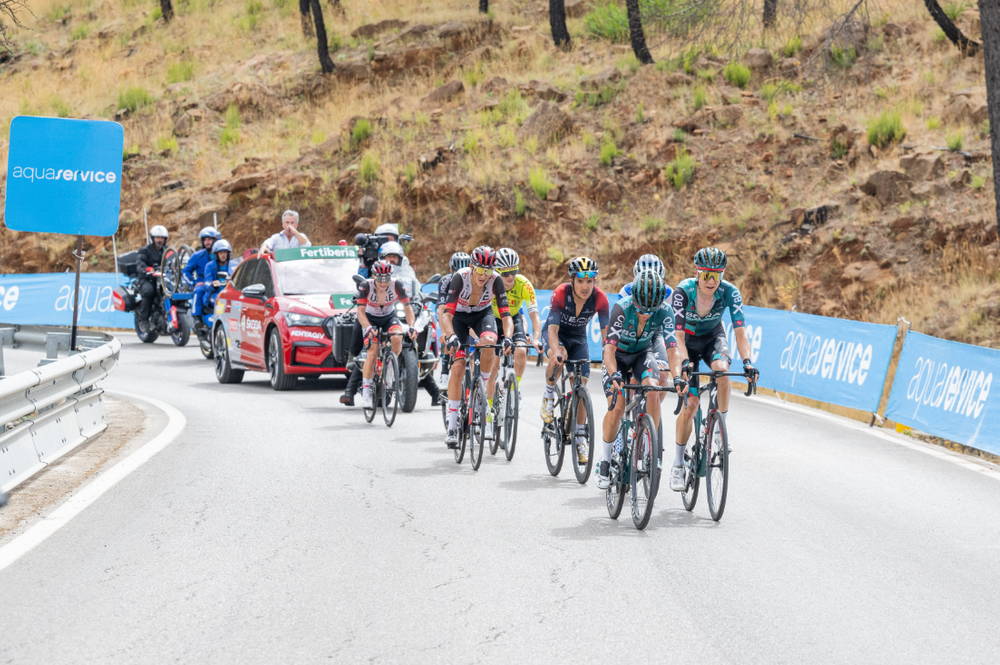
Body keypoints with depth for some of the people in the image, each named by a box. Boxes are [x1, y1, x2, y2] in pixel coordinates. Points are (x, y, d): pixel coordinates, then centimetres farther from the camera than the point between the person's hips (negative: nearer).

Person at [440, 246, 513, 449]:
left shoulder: (495, 280, -28)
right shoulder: (460, 277, -32)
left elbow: (506, 315, -31)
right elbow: (447, 314, -38)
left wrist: (508, 337, -49)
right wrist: (451, 337, -55)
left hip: (483, 314, 1)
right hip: (460, 316, -1)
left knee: (489, 341, -34)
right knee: (458, 367, -14)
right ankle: (452, 426, -9)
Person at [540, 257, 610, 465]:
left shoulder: (599, 298, -24)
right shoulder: (561, 293, -30)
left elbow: (605, 331, -23)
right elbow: (553, 329, -35)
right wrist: (556, 351, -53)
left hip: (578, 338, 2)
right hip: (556, 334, -2)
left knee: (581, 383, -9)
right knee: (558, 358, -36)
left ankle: (580, 437, 2)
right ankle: (549, 394, -8)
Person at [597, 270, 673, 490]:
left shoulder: (664, 312, -27)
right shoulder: (621, 309, -33)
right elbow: (609, 348, -34)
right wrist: (614, 376, -51)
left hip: (643, 353, 2)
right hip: (618, 356, -2)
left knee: (653, 390, -28)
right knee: (617, 407, -19)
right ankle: (605, 460, 0)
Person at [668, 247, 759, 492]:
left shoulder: (730, 292, -26)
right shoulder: (684, 291, -31)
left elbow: (740, 330, -30)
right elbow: (678, 334, -35)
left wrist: (747, 362, -45)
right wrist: (685, 362, -51)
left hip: (713, 337, 1)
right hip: (688, 340, -1)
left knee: (722, 370, -35)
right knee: (690, 405, -10)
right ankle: (678, 466, 5)